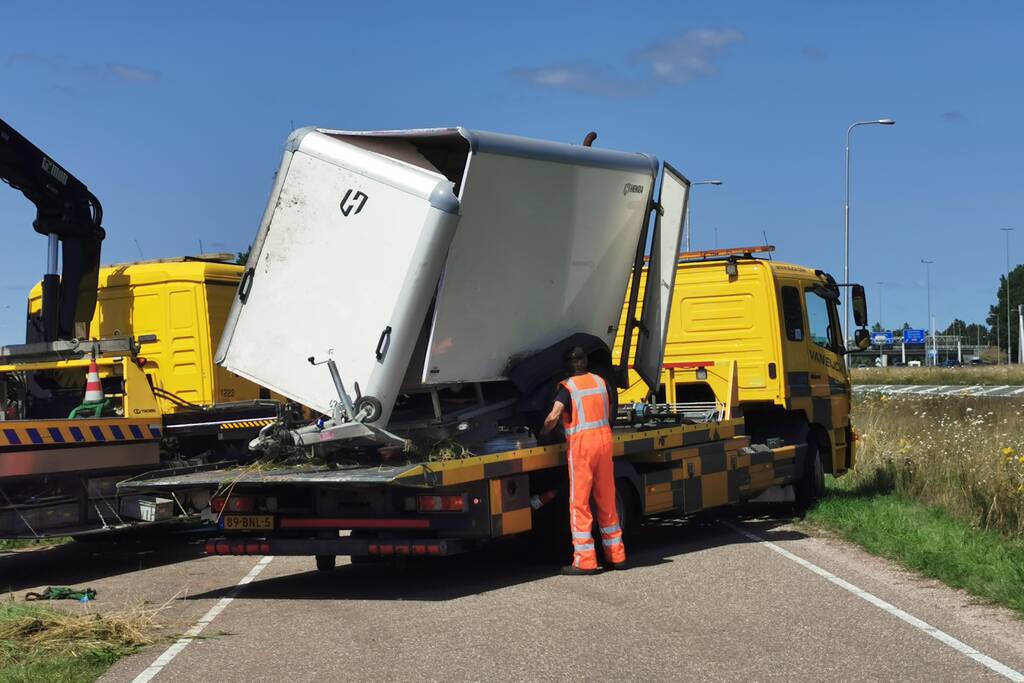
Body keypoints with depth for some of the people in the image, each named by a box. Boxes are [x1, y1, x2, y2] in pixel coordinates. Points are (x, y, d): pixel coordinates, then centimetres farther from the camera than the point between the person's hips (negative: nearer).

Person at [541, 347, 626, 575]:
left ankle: (585, 561, -4)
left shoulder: (567, 387, -6)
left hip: (581, 443, -5)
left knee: (579, 503, -1)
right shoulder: (600, 382, 11)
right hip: (604, 438, 5)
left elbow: (554, 416, -19)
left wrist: (542, 433, -2)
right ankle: (616, 555, 19)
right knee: (607, 501, 14)